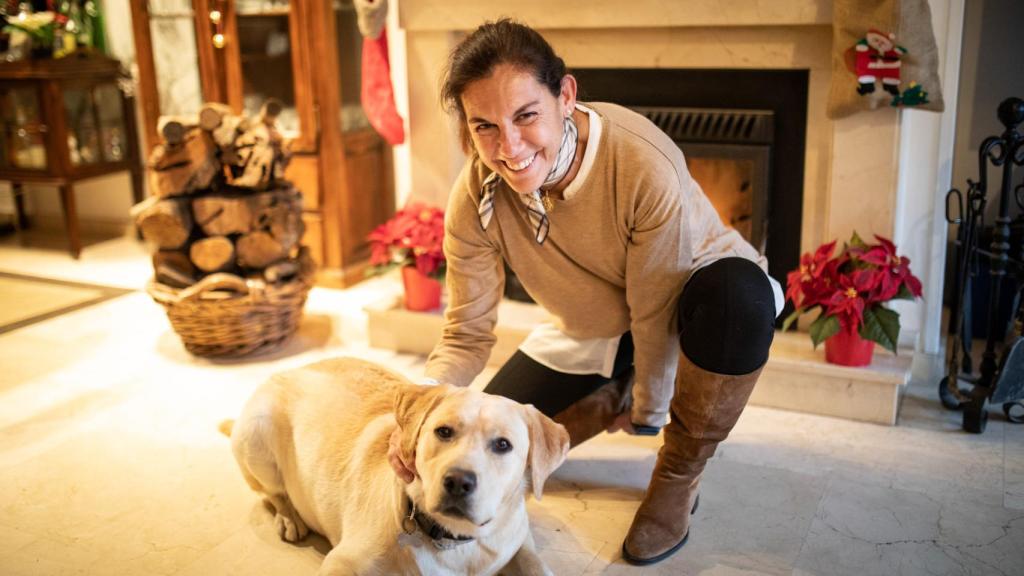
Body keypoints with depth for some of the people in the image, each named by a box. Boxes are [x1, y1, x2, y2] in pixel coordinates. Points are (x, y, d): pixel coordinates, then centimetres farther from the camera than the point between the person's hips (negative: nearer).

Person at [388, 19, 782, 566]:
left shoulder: (646, 165, -37)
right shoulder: (475, 199, -23)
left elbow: (656, 311, -24)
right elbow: (466, 334, -17)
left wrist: (650, 408, -11)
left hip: (689, 289, -3)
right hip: (587, 335, 4)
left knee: (739, 298, -40)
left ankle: (681, 470, -12)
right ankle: (619, 395, 22)